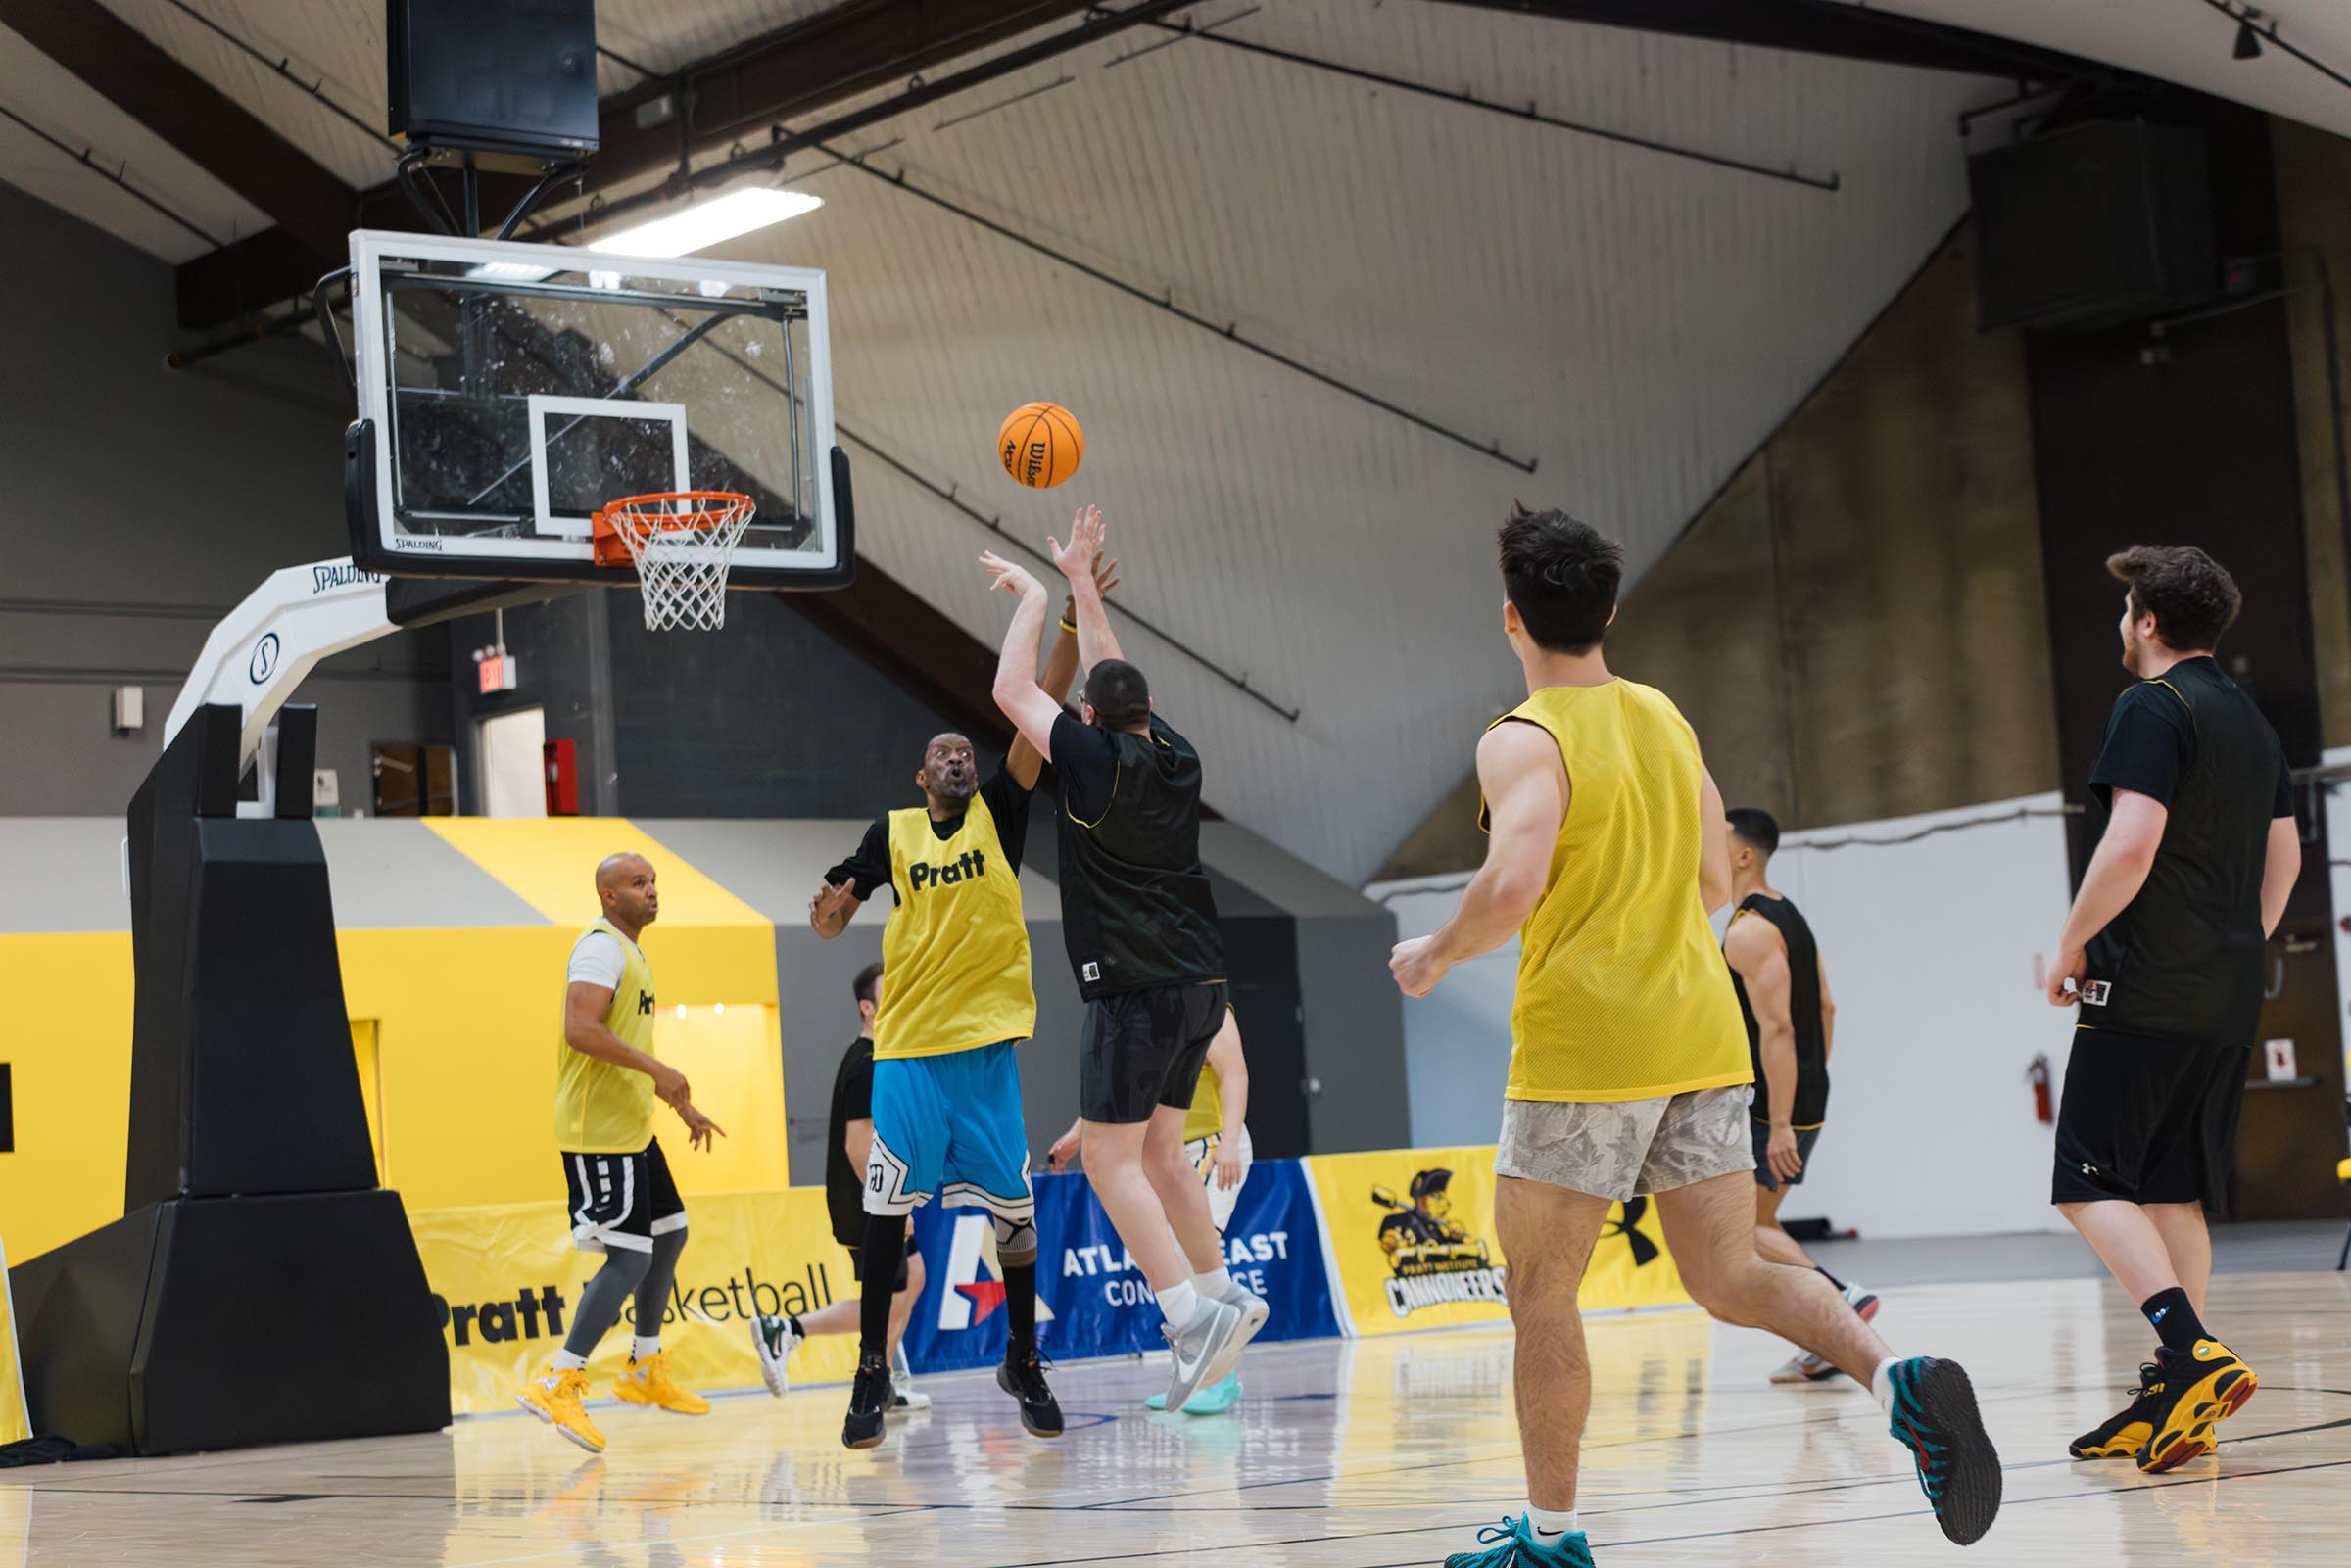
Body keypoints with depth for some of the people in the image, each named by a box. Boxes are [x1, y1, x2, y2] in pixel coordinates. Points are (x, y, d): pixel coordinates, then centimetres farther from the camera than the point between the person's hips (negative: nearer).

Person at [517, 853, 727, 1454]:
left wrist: (683, 1107, 26)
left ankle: (644, 1371, 31)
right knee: (628, 1259, -14)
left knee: (668, 1235, 19)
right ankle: (557, 1384, -14)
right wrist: (658, 1069, -28)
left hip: (631, 1128, 11)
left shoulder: (630, 953, 19)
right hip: (597, 1133, -11)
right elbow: (582, 1029, -28)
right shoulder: (600, 947, -14)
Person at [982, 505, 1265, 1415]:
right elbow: (1119, 680, 26)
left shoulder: (1098, 761, -10)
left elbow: (1011, 692, -2)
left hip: (1137, 989, -8)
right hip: (1199, 983, 8)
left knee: (1111, 1159, -5)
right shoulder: (1175, 758, 10)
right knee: (1158, 1152, 18)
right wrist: (1081, 583, 31)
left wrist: (1034, 598, 8)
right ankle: (1221, 1296, 19)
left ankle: (1192, 1314, -15)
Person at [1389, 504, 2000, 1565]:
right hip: (1701, 1031, 6)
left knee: (1540, 1292, 7)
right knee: (1730, 1279, 9)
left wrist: (1435, 955, -6)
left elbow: (1511, 889, -24)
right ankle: (1897, 1380, -15)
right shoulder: (1667, 721, 13)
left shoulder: (1523, 742, -10)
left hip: (1583, 1046, -6)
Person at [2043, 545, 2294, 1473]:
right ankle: (2175, 1398, 9)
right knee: (2171, 1192, 11)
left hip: (2147, 993, -9)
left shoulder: (2153, 708, -10)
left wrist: (2072, 942, -10)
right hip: (2228, 997, 9)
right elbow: (2285, 855, 23)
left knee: (2092, 1184, -8)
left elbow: (2132, 843, -21)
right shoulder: (2252, 719, 17)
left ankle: (2195, 1357, -23)